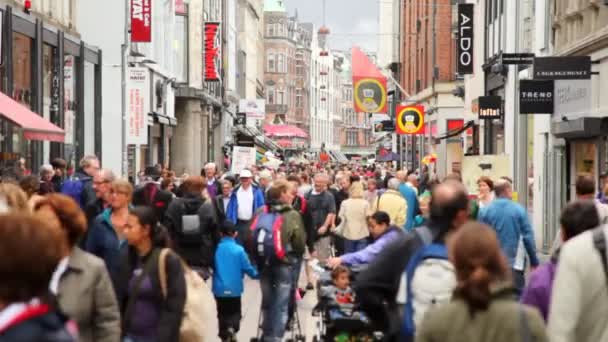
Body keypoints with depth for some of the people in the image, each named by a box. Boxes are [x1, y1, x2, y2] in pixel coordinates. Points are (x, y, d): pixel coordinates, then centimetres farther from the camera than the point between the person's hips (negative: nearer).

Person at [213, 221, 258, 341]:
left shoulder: (216, 249, -8)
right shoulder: (239, 250, -13)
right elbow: (247, 268, -8)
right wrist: (256, 274, 12)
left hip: (219, 288, 1)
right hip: (234, 288, -1)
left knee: (222, 314, 16)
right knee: (235, 312, 14)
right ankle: (232, 328, -13)